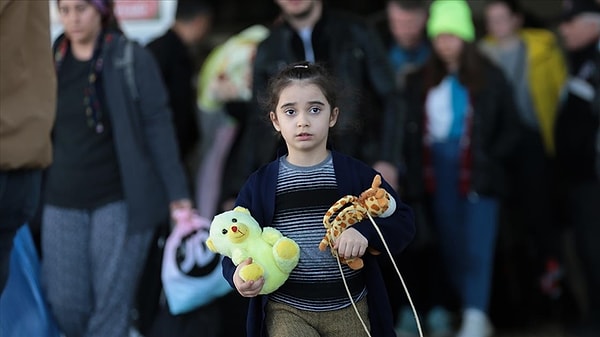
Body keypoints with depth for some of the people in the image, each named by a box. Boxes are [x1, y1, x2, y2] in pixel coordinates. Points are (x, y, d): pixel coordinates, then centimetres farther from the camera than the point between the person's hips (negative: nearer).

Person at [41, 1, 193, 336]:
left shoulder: (133, 59, -2)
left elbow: (157, 126, -5)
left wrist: (177, 194, -10)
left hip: (120, 199, -4)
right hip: (63, 201, 4)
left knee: (111, 305, -5)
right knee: (65, 304, 0)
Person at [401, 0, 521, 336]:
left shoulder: (489, 77, 1)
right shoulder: (421, 80, 10)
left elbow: (510, 129, 4)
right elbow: (412, 131, 7)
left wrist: (488, 162, -5)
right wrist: (415, 174, -5)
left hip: (477, 175, -4)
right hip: (438, 176, 4)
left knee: (477, 249, -11)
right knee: (452, 250, 6)